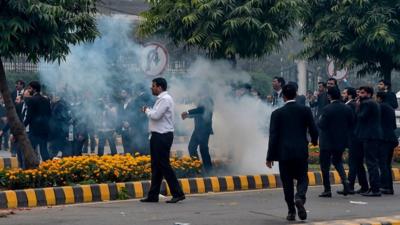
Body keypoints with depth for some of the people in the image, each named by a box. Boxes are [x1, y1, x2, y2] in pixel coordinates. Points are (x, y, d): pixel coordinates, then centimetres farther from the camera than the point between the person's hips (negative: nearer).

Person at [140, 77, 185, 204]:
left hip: (163, 137, -10)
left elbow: (156, 115, -21)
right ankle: (153, 196, 14)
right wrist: (148, 111, 4)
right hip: (158, 136, 10)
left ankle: (178, 193, -5)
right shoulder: (161, 99, 18)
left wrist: (147, 110, -5)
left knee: (164, 165, -9)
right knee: (156, 166, 11)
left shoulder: (165, 99, -14)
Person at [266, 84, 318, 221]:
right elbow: (313, 130, 3)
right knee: (302, 178, 11)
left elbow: (273, 136, -5)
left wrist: (270, 157, 0)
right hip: (301, 152, 1)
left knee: (287, 182, 9)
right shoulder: (305, 110, 0)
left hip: (284, 153, -1)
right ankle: (300, 197, -19)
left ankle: (291, 211, 8)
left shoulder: (277, 113, -3)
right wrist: (314, 141, 26)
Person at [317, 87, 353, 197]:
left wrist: (319, 119, 2)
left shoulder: (327, 109, -17)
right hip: (341, 141, 6)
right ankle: (345, 180, -2)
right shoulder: (347, 109, 0)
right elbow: (351, 124, 4)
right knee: (337, 161, 22)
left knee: (325, 165, 5)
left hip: (327, 142, -6)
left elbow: (321, 125, -18)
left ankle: (327, 190, 5)